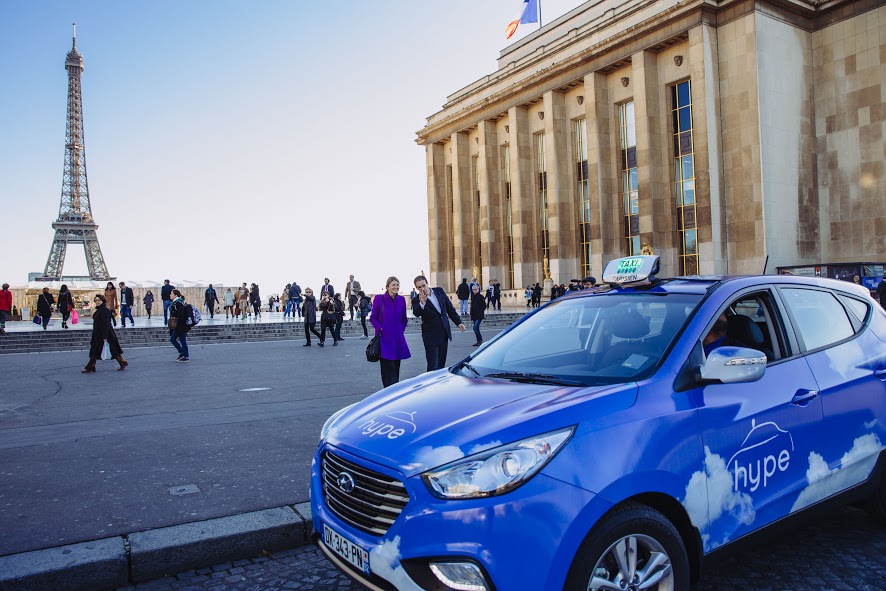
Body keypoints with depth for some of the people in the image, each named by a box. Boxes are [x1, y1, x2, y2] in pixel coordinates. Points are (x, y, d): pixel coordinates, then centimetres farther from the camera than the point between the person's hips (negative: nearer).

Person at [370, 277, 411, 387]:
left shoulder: (401, 299, 6)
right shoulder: (379, 298, -4)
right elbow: (372, 318, 0)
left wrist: (401, 329, 5)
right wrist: (380, 328, -12)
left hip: (398, 338, 4)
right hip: (384, 337, -4)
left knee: (396, 366, 10)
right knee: (387, 367, -6)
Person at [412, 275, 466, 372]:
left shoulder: (439, 291, 3)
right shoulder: (416, 300, -11)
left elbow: (449, 308, 13)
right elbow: (416, 314, -31)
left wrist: (458, 322, 11)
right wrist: (422, 303, -49)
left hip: (444, 333, 5)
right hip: (431, 335, -5)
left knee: (441, 363, 13)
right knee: (433, 365, -8)